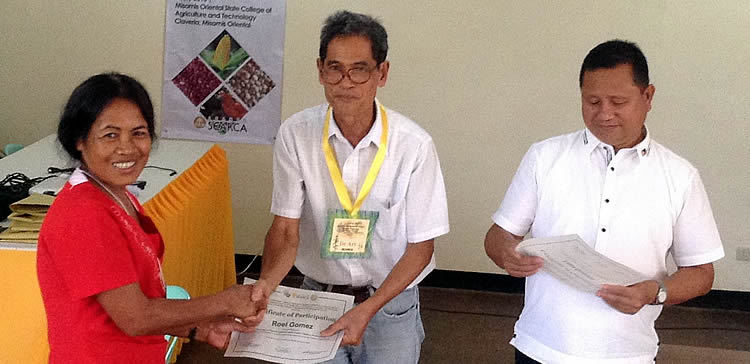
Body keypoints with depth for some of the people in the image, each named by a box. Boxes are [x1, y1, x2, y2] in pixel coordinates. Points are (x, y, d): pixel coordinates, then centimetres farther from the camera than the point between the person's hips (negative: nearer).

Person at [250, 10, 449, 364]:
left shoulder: (414, 145, -18)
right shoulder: (295, 134, -14)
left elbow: (420, 246, -11)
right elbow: (286, 228, -11)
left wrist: (368, 309, -22)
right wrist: (267, 282, -31)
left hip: (389, 299, -1)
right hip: (317, 295, 1)